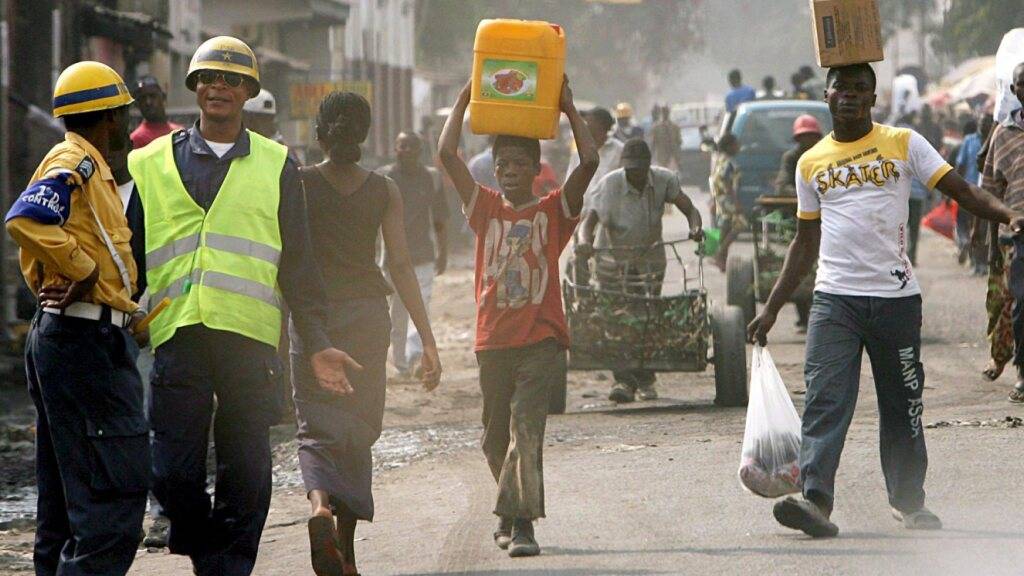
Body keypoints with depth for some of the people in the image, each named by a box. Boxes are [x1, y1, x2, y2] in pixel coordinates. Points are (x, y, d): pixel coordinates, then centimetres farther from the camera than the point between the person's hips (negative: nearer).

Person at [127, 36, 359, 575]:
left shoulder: (277, 167, 13)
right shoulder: (149, 164, 12)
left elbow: (297, 264, 11)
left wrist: (316, 344, 5)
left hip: (250, 336, 0)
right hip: (177, 332, 0)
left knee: (245, 476, 0)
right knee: (174, 472, -5)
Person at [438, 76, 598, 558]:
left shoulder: (553, 211, 4)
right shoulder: (486, 209, 9)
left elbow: (589, 162, -9)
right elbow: (447, 154, 1)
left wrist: (569, 108, -4)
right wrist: (465, 100, 3)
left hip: (541, 340, -4)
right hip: (493, 339, 4)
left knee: (525, 425, -18)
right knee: (496, 436, 12)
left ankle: (520, 521, -21)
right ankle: (515, 512, 32)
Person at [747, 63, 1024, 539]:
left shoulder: (902, 144, 5)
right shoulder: (812, 164, 12)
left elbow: (960, 189, -2)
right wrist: (771, 309, 16)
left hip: (896, 297, -1)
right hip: (834, 298, 1)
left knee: (902, 405, 8)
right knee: (825, 401, -14)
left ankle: (908, 502, 22)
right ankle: (815, 499, -23)